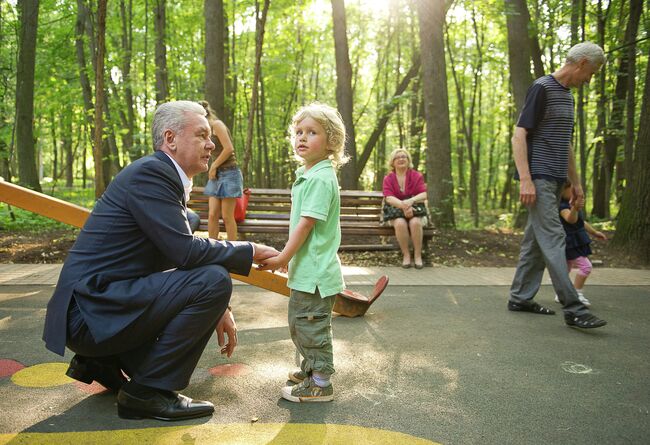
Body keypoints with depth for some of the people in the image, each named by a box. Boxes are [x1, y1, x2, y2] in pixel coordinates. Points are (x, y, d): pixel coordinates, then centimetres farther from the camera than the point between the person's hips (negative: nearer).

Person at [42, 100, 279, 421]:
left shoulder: (164, 176, 13)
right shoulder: (150, 172, -16)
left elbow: (181, 251, 16)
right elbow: (185, 251, -24)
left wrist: (216, 308, 10)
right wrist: (250, 251, -11)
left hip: (95, 306, 10)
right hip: (92, 310, -10)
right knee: (215, 279, -21)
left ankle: (103, 359, 19)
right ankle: (147, 390, -8)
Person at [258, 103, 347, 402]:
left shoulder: (321, 178, -18)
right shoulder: (306, 175, 13)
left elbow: (306, 223, -22)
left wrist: (284, 257, -18)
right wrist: (289, 256, 20)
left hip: (315, 271, -10)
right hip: (305, 269, 10)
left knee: (311, 325, 0)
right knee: (298, 324, 21)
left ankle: (320, 384, 14)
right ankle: (310, 369, 38)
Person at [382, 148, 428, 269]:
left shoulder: (416, 175, 3)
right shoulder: (388, 179, 4)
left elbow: (424, 195, -9)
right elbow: (389, 198, -11)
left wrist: (411, 201, -30)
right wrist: (403, 205, -30)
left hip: (416, 210, 0)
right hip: (396, 211, 0)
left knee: (415, 222, -33)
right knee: (400, 223, -33)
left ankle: (418, 255, -19)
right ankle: (406, 254, -19)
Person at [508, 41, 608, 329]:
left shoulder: (567, 95, 20)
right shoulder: (542, 88, -7)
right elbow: (519, 135, -14)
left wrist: (575, 183, 22)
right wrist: (525, 179, -21)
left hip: (555, 181, 9)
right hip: (538, 178, -9)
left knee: (536, 240, 9)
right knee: (553, 239, -10)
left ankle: (520, 298, 16)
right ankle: (573, 308, -9)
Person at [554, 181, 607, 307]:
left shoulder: (569, 204, 11)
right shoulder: (561, 205, -21)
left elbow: (581, 222, 23)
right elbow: (570, 219, -42)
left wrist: (594, 232, 27)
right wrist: (575, 208, -61)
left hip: (575, 243, 11)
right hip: (569, 243, -11)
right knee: (585, 265, -15)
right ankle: (577, 294, -7)